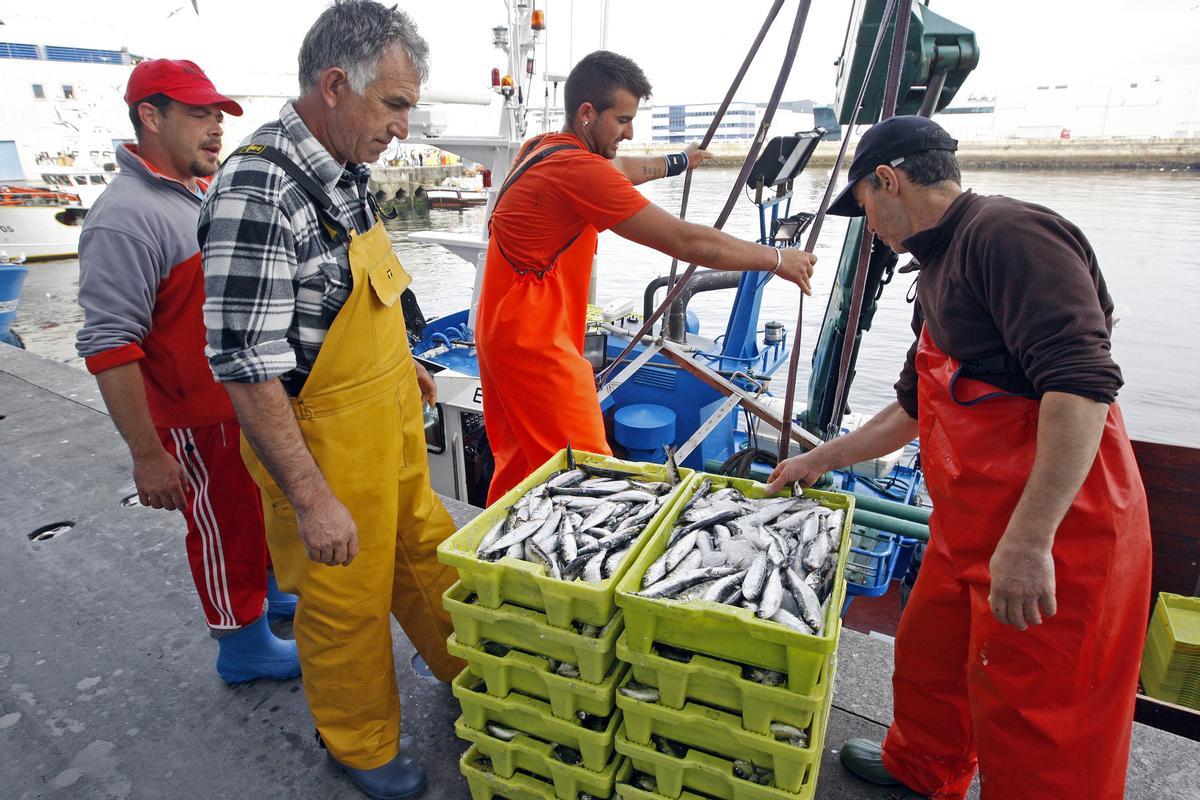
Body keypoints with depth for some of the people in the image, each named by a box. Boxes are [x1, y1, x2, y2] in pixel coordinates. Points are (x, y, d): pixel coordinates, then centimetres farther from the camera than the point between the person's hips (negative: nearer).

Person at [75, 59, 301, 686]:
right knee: (223, 529, 9)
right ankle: (243, 645, 29)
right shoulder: (126, 217, -22)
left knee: (264, 510, 24)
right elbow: (108, 346, -24)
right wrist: (147, 456, -23)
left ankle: (272, 591, 46)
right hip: (198, 421, -8)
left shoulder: (203, 194, 8)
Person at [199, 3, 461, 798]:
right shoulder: (257, 190, -24)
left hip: (390, 415, 8)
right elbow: (247, 369, -26)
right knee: (348, 601, 13)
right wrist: (312, 499, -23)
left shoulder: (347, 171, 3)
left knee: (427, 553, 23)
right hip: (323, 438, -8)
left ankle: (470, 675, 48)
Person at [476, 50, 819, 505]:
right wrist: (776, 259, -7)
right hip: (534, 342, -11)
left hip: (505, 328, 11)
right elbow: (684, 241, -18)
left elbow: (619, 169, 32)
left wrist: (678, 162, 46)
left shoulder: (543, 148, 11)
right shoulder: (577, 168, -19)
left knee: (520, 462, 19)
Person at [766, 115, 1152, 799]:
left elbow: (1081, 382, -27)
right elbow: (913, 408, 24)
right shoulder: (940, 268, 16)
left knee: (1035, 729, 4)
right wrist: (818, 460, 29)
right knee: (929, 656, 25)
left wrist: (1028, 541, -30)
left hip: (1055, 531, -10)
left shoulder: (1008, 232, -15)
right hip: (971, 529, 10)